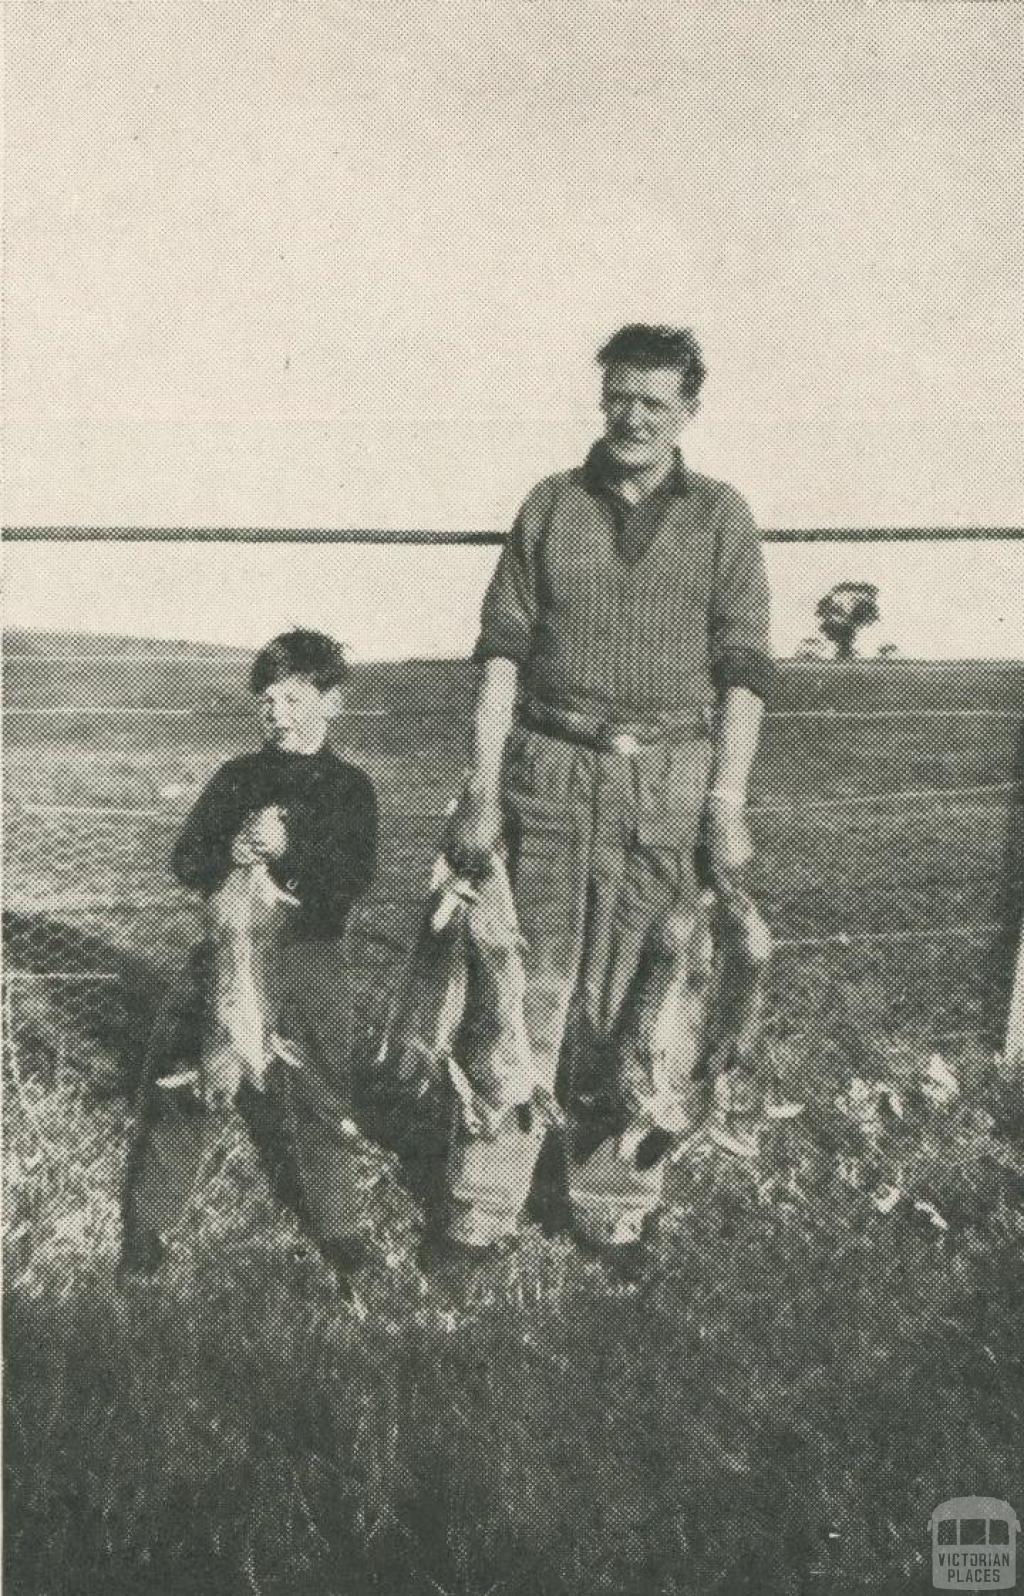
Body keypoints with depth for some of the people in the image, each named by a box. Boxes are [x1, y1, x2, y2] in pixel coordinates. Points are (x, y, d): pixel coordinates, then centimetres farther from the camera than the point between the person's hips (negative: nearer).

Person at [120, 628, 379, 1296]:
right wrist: (228, 853, -19)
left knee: (317, 1093, 3)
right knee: (182, 1079, 2)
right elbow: (185, 859, 2)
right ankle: (148, 1222, 17)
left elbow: (356, 877, -12)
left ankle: (339, 1228, 19)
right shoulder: (238, 778, 7)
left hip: (310, 954, -2)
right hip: (229, 947, 2)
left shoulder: (350, 787, 0)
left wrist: (289, 849, -25)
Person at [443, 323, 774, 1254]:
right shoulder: (551, 505, 9)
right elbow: (503, 650, 5)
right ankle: (483, 1201, 13)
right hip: (550, 773, 1)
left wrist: (728, 807, -6)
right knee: (526, 988, 2)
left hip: (670, 783, 0)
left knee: (633, 1000, 5)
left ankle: (615, 1197, 21)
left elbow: (744, 672, 2)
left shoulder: (721, 518, 7)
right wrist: (483, 788, -2)